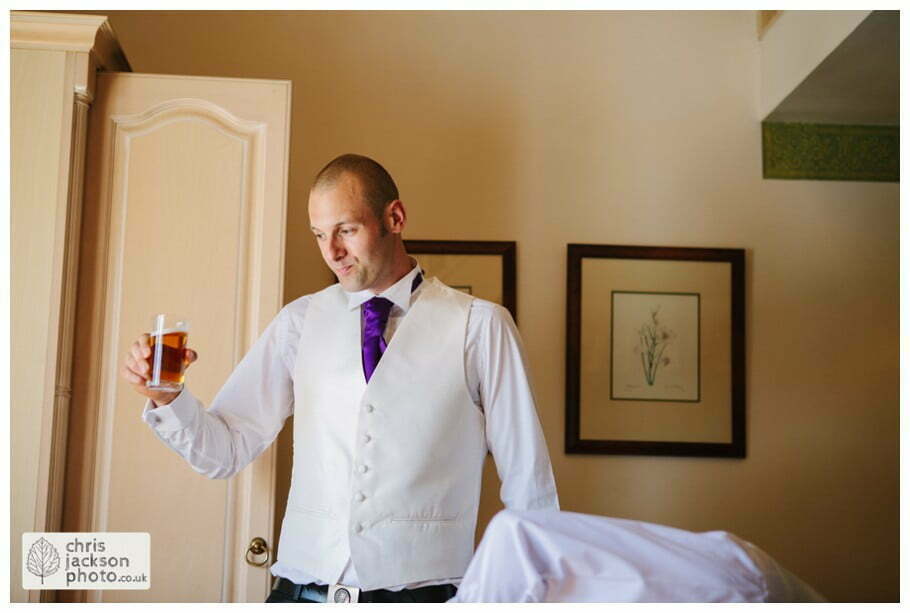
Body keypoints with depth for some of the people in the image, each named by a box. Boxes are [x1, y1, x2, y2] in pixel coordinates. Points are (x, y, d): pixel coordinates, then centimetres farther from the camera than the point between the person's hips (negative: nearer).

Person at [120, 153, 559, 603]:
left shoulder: (479, 326, -4)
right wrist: (166, 396, -12)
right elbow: (226, 451, 4)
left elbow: (527, 486, -1)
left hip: (421, 589, -3)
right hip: (302, 588, 4)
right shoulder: (300, 322, 5)